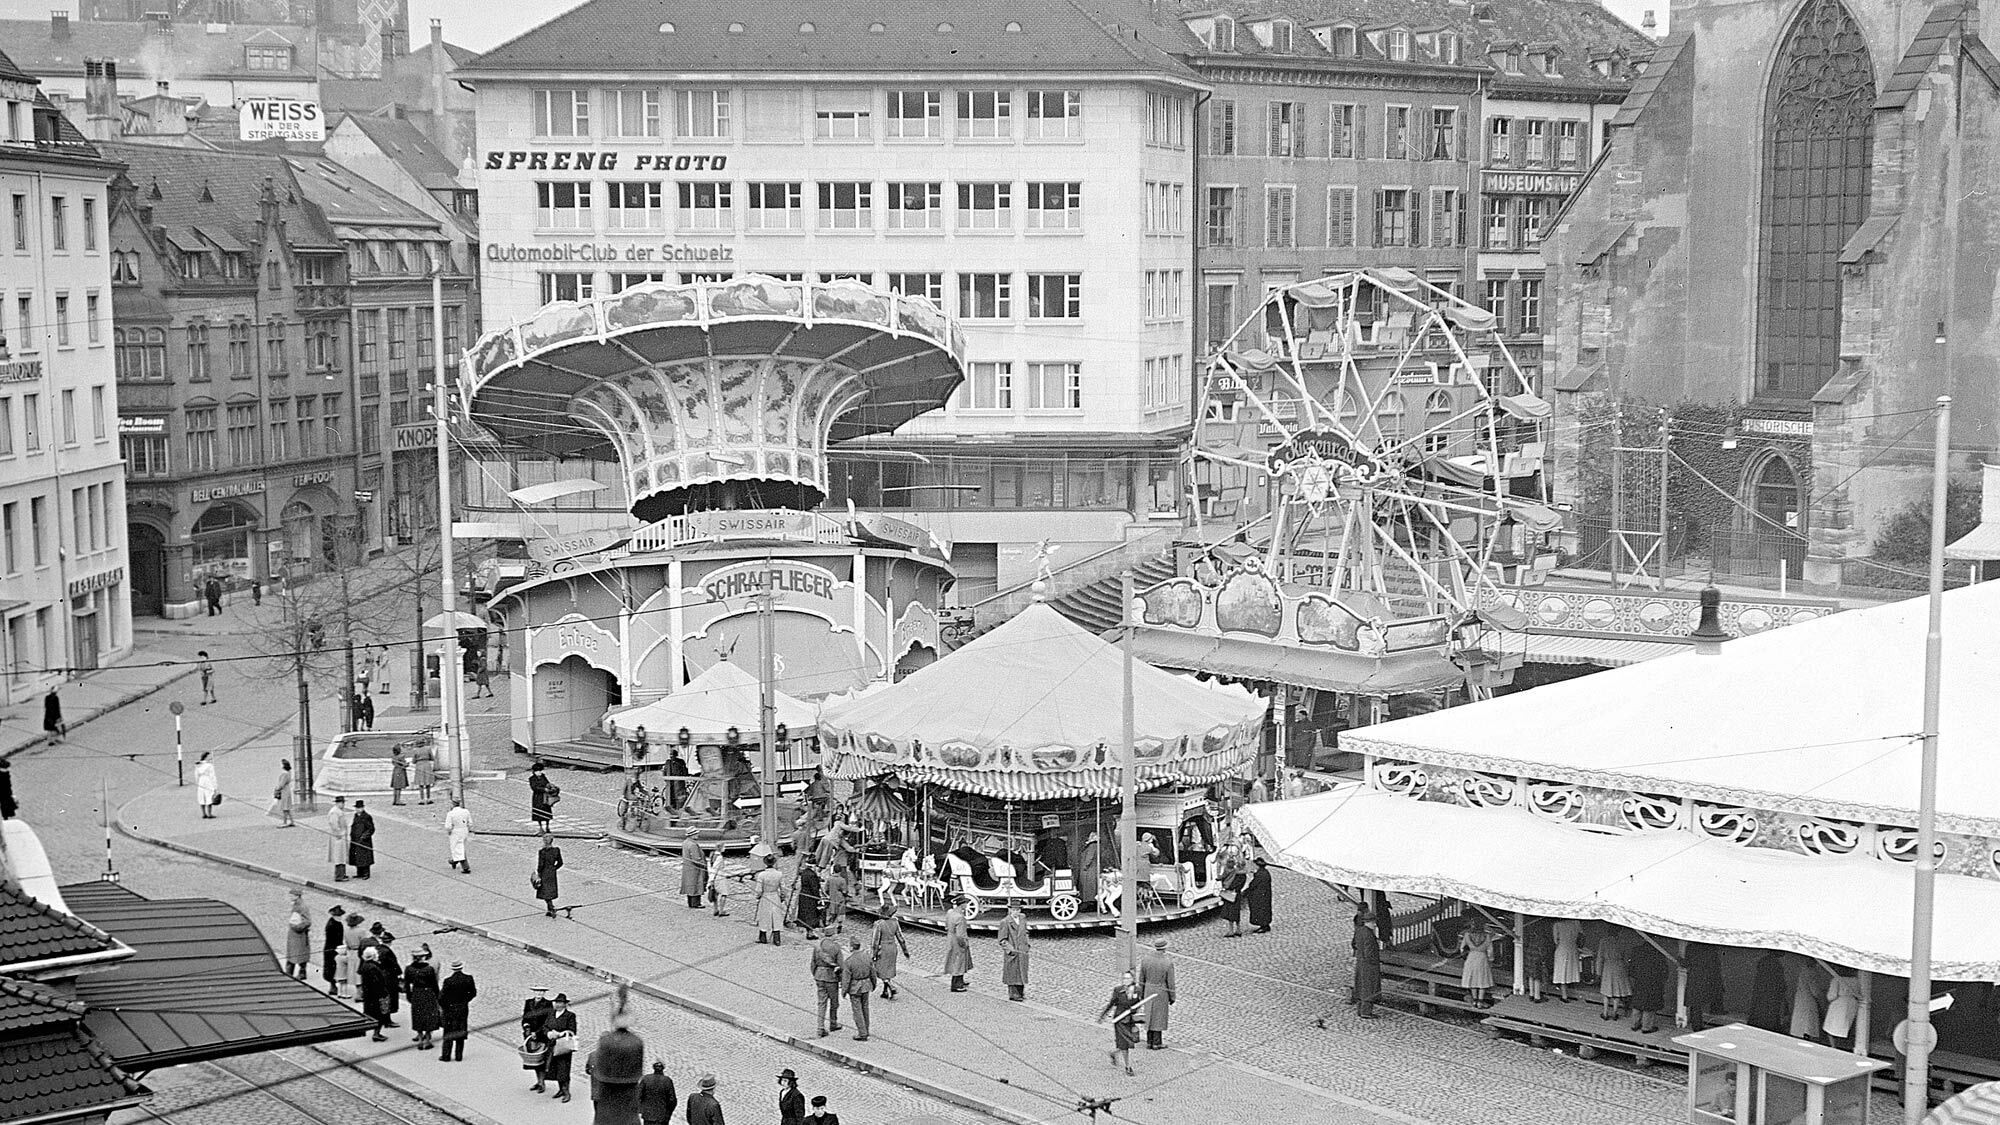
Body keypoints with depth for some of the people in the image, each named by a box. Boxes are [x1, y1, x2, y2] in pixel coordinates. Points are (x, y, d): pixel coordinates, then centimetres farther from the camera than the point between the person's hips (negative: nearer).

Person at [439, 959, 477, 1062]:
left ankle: (446, 1056, 10)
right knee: (461, 1032, 12)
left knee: (449, 1033, 7)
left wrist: (442, 1007, 4)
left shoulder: (448, 981, -18)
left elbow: (441, 997, -13)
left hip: (450, 1009, -3)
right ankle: (459, 1056, 15)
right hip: (464, 1008, 3)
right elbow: (473, 993, 2)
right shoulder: (468, 978, -9)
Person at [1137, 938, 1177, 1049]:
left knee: (1150, 1016, 15)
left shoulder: (1145, 959, -9)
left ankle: (1149, 1042, 20)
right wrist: (1172, 998, -1)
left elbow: (1141, 979, 0)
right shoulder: (1168, 963, -21)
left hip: (1148, 991, 4)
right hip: (1162, 993, -4)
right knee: (1159, 1017, 8)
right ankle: (1157, 1043, 14)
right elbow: (1170, 982, -13)